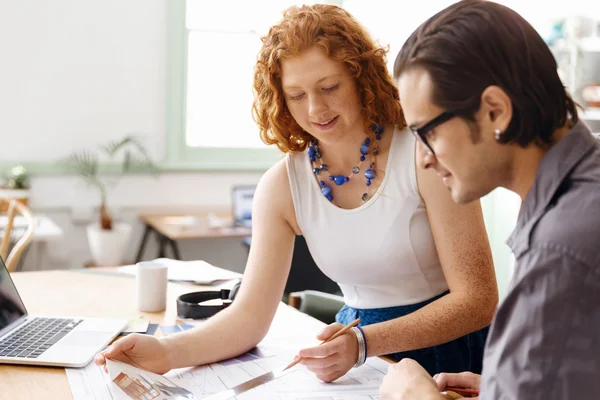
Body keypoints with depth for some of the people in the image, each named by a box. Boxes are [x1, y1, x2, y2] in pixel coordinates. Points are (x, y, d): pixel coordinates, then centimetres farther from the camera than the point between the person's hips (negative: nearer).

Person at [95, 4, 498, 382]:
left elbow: (477, 299, -13)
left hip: (451, 352, -3)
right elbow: (251, 314, -3)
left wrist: (363, 343, -26)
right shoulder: (282, 186, 0)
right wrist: (168, 351, -22)